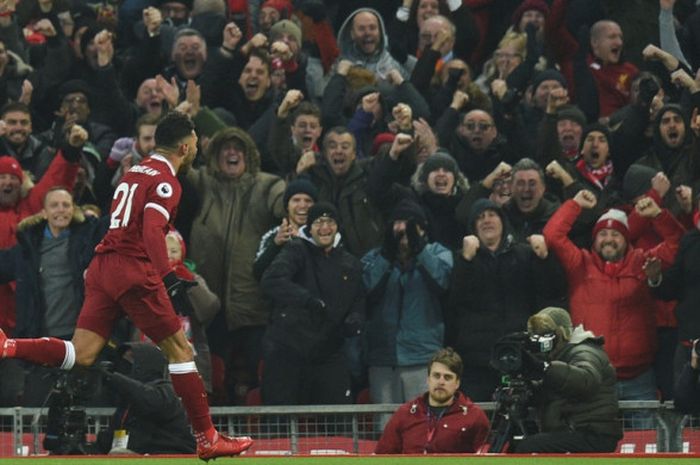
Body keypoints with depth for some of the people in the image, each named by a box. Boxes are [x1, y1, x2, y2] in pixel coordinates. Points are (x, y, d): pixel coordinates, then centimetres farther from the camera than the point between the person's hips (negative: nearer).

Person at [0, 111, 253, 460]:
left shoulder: (135, 173, 21)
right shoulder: (165, 182, -6)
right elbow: (152, 231, -20)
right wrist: (168, 278, -27)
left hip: (102, 267, 8)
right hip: (134, 272, -8)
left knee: (81, 355, 0)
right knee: (180, 349, 1)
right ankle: (207, 440, 3)